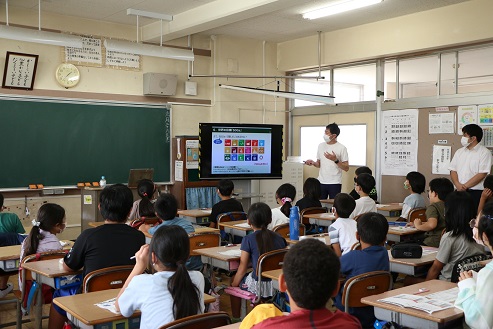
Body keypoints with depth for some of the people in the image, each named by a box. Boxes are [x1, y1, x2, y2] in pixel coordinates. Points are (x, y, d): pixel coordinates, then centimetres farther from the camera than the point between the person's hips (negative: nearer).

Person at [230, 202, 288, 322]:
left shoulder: (248, 239, -11)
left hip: (259, 285, -5)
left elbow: (243, 268, -8)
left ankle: (236, 319, 31)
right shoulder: (279, 238, 2)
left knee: (235, 281, 23)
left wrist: (233, 285, 7)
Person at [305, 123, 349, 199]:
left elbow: (346, 168, -8)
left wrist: (335, 160, -21)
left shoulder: (341, 148, -6)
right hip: (321, 182, 4)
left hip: (335, 184, -4)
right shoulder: (321, 146, 9)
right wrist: (313, 163, -4)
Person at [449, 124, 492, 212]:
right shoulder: (459, 152, 13)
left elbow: (482, 174, -11)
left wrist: (465, 186, -12)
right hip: (460, 192, 5)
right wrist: (458, 185, -9)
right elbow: (453, 171, 9)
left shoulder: (484, 152, -4)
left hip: (476, 193, -4)